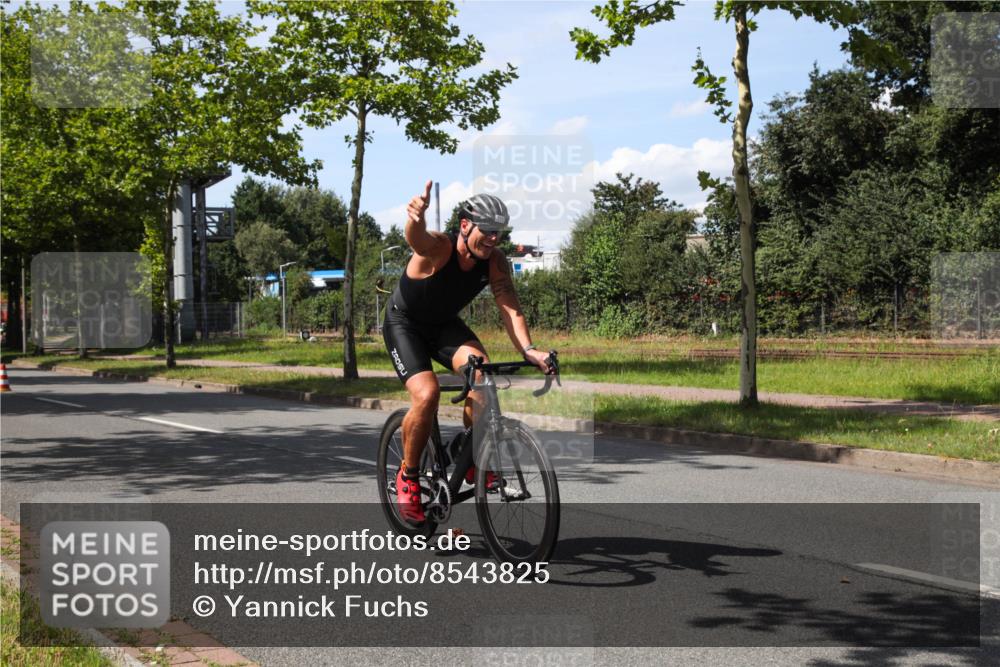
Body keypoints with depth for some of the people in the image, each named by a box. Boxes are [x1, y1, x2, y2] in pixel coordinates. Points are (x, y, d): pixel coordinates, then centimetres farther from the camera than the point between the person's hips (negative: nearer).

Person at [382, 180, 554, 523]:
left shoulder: (495, 261, -16)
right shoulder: (438, 247, -31)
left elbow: (510, 308, -22)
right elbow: (416, 237, -54)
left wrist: (528, 349, -40)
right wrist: (416, 216, -80)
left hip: (444, 325, 4)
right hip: (404, 324, -4)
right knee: (427, 394, -26)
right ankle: (408, 477, -3)